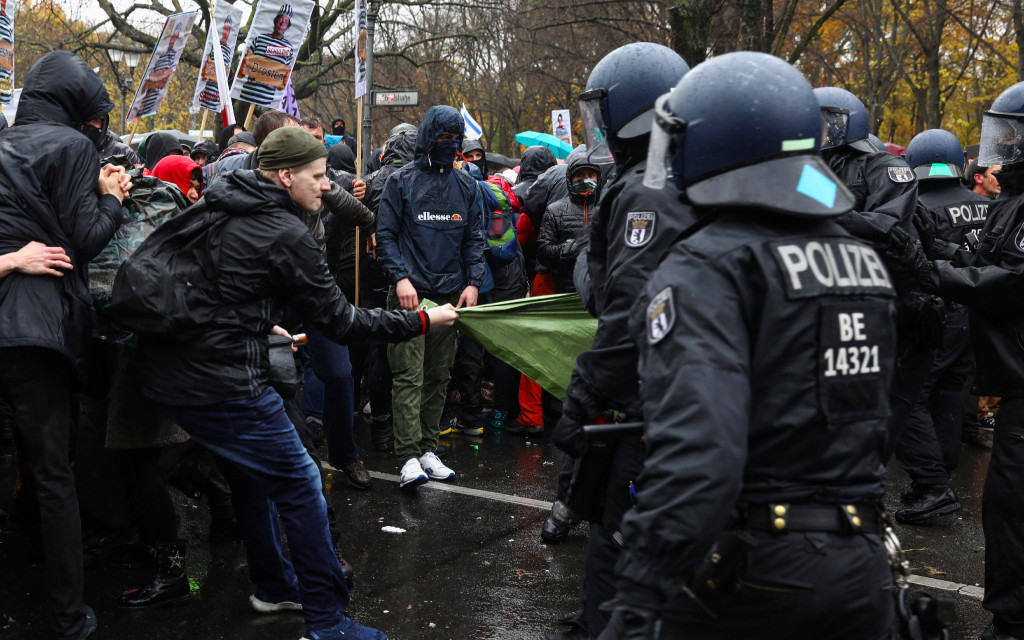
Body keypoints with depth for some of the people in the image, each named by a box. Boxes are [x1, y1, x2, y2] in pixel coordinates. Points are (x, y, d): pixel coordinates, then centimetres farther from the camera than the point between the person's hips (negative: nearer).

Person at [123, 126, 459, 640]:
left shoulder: (209, 208, 12)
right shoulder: (287, 236, -14)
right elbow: (340, 322, -10)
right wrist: (422, 321, -1)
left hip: (164, 371, 9)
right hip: (221, 384, -9)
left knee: (250, 474, 24)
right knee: (299, 484, 0)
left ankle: (274, 587, 37)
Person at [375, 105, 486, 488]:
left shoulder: (466, 186, 13)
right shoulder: (402, 181, 1)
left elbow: (473, 239, 14)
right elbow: (386, 234, -1)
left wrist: (473, 282, 1)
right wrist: (400, 277, -14)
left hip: (451, 294, 4)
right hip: (411, 293, -4)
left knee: (439, 376, 8)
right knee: (409, 375, -9)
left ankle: (428, 448, 17)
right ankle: (409, 456, -10)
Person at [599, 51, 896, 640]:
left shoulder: (709, 268, -17)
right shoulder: (865, 260, 7)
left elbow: (697, 444, -30)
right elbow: (869, 411, 10)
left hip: (749, 570, -6)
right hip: (863, 569, 7)